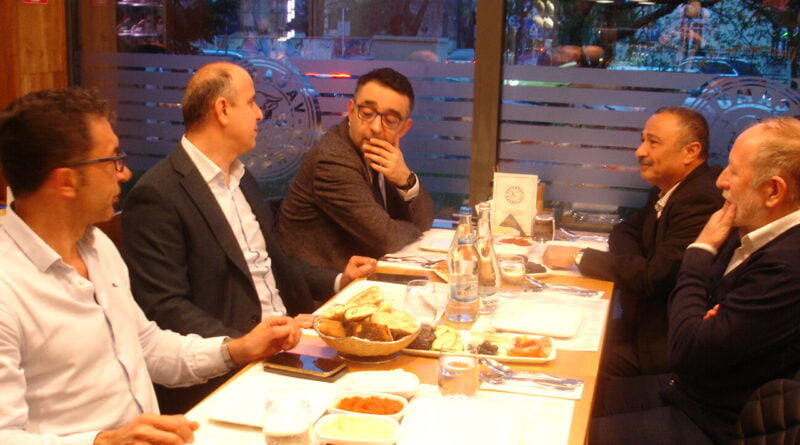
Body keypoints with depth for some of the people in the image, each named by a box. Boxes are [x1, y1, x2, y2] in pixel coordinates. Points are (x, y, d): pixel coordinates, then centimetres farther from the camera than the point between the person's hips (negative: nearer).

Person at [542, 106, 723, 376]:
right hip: (646, 322, 9)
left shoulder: (701, 199, -23)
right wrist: (632, 265, -7)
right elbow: (626, 231, 17)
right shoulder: (667, 190, 7)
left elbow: (654, 277, -25)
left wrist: (579, 257, -16)